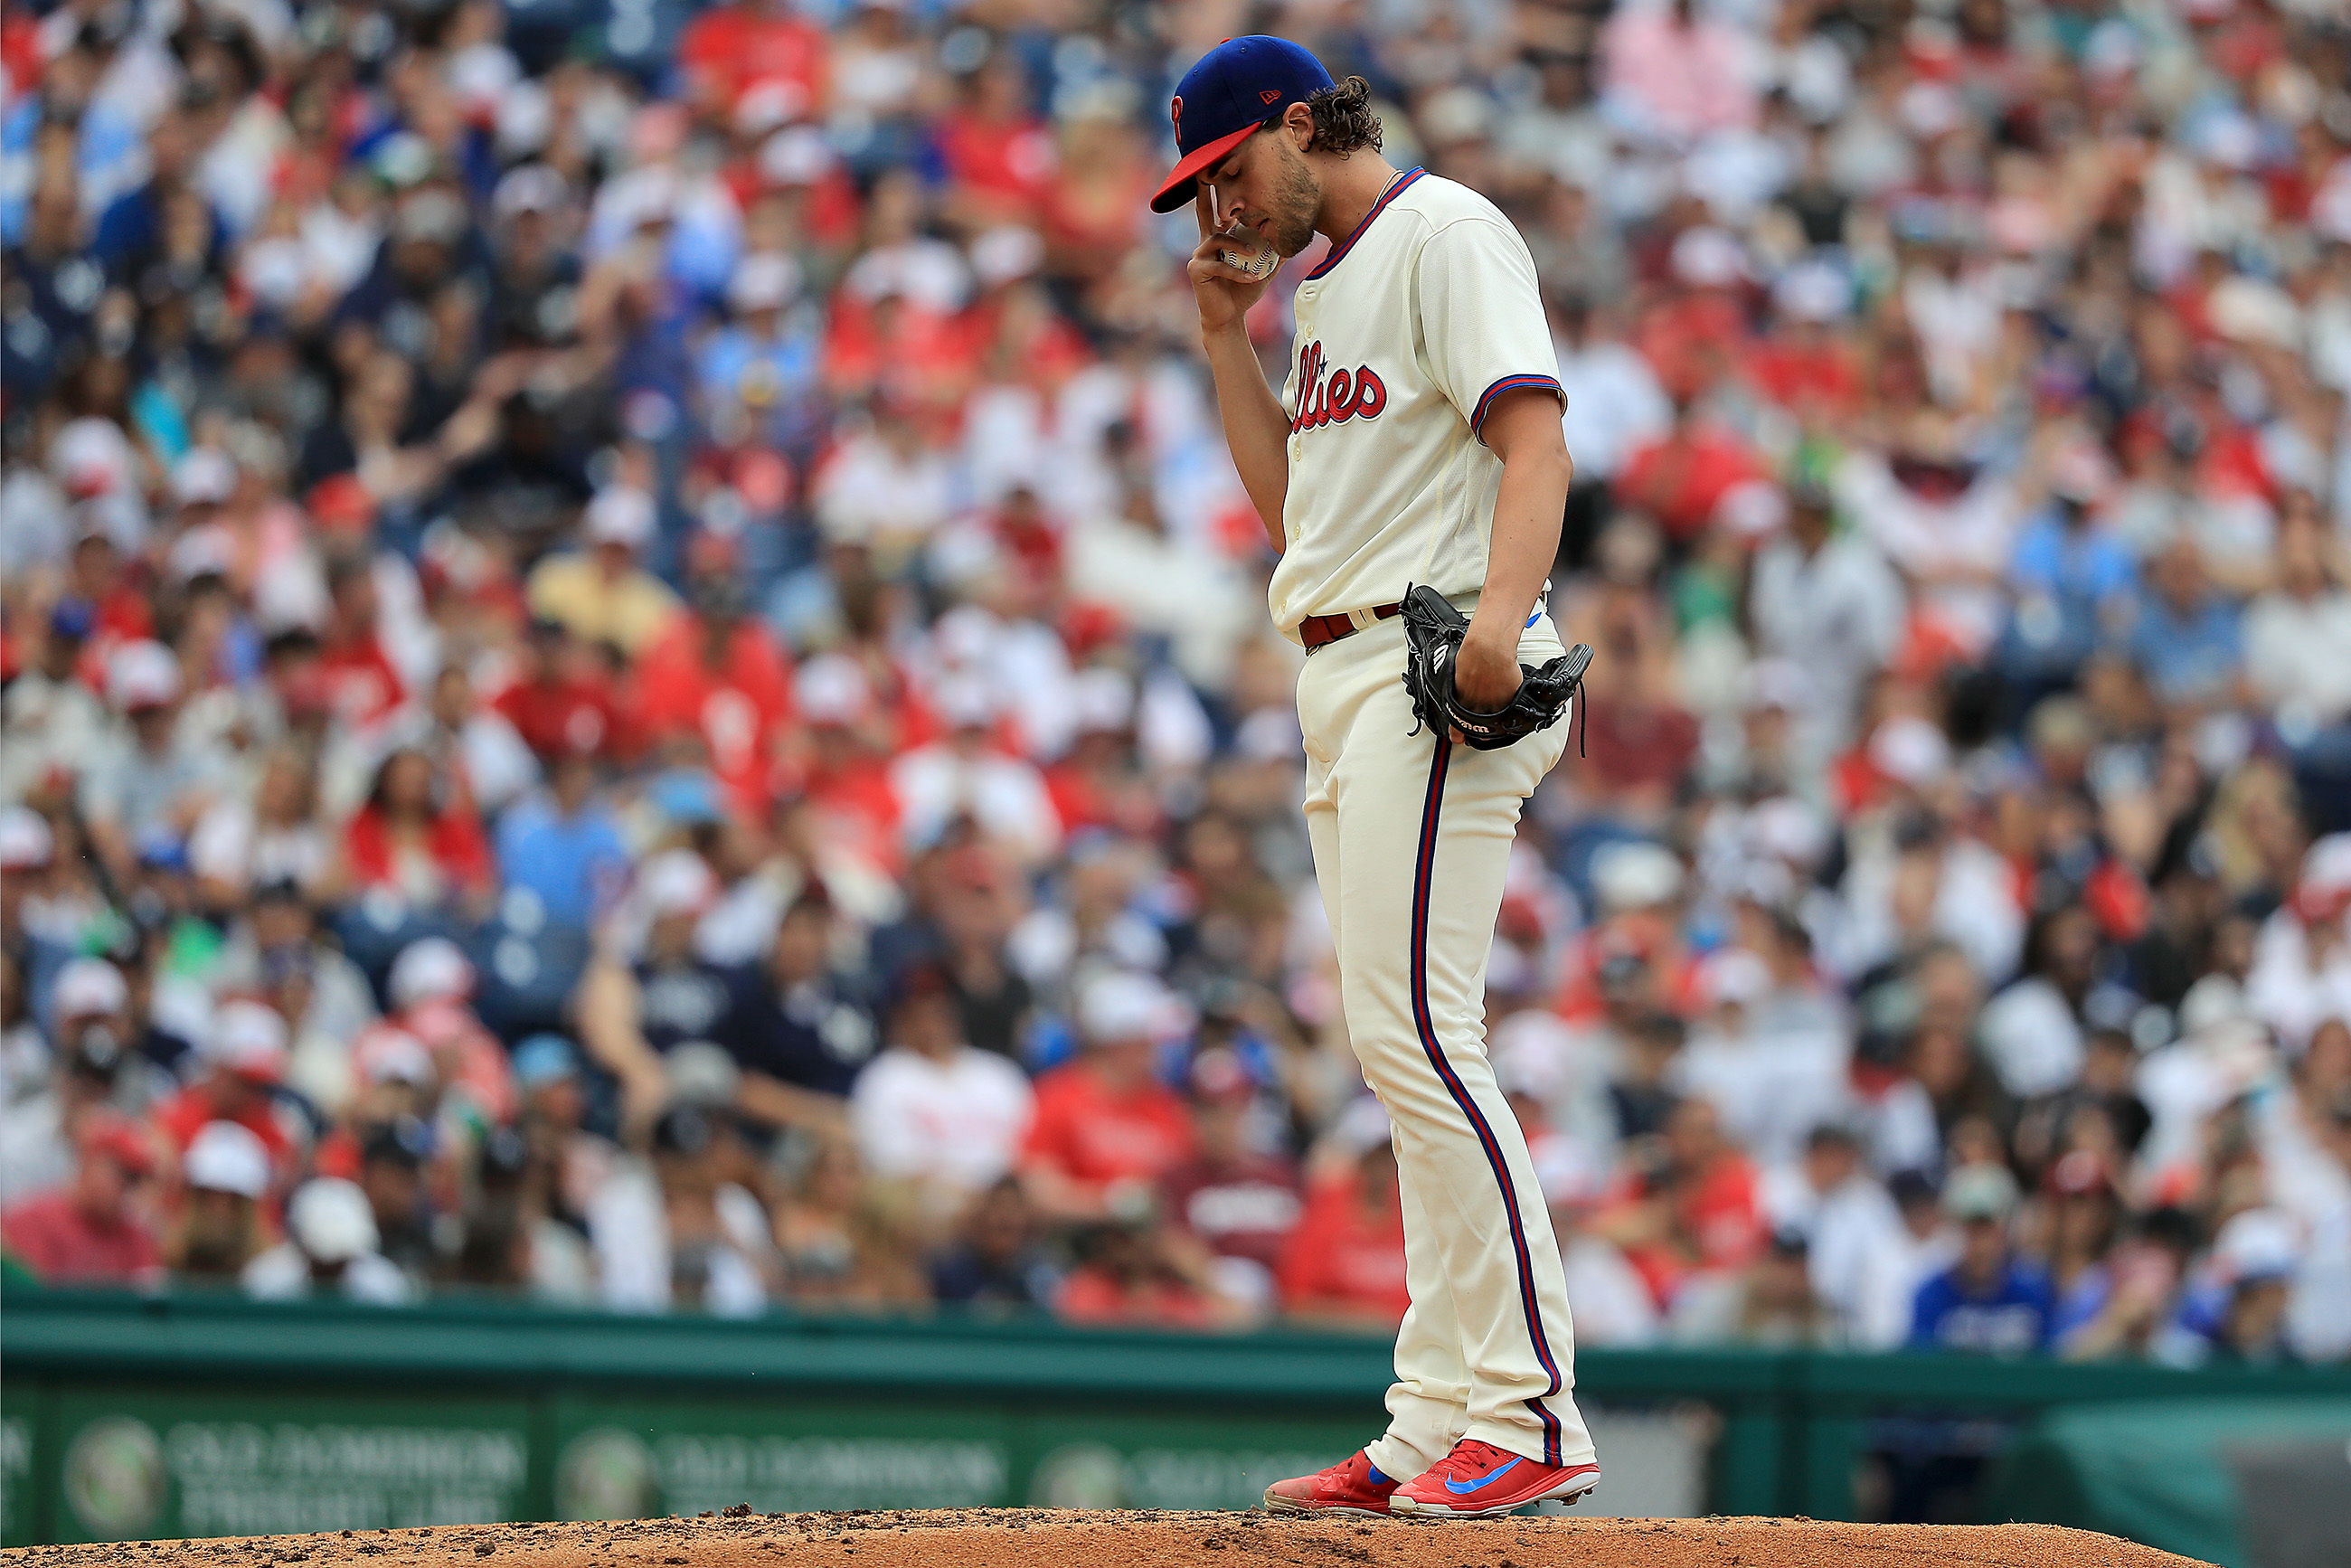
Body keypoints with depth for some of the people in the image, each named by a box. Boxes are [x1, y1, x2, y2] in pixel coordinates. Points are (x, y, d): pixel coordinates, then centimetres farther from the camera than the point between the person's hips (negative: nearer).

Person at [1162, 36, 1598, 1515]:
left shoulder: (1445, 231, -6)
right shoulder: (1325, 285, 23)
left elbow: (1534, 439, -19)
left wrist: (1501, 611, -34)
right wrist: (1228, 338, 16)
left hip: (1434, 669, -10)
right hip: (1346, 676, 10)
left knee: (1414, 1028, -17)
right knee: (1404, 1044, 8)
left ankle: (1531, 1413, -20)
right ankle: (1438, 1426, 9)